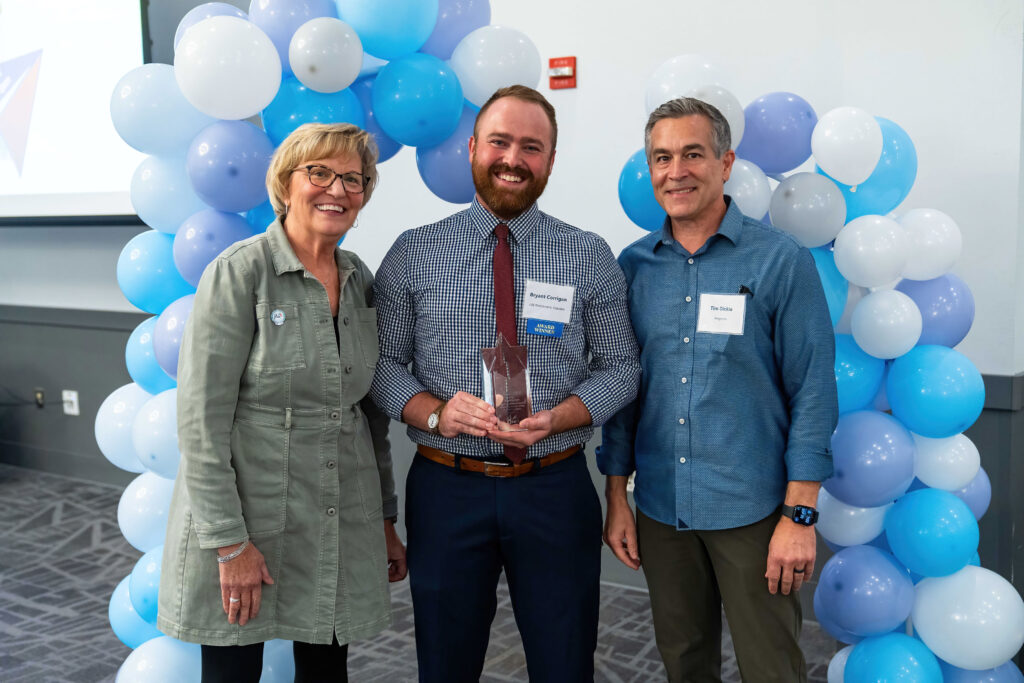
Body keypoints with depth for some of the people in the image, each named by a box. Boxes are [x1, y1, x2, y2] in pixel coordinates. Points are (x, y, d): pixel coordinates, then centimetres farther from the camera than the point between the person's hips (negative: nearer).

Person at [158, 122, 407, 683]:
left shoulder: (360, 280, 6)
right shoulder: (239, 273, -12)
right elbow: (201, 420, -15)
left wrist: (384, 518, 13)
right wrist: (229, 542, -17)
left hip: (342, 526, 5)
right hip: (246, 516, -5)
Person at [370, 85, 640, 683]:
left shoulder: (591, 257, 2)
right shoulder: (414, 253, 1)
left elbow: (621, 367, 3)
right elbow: (382, 360, 3)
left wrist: (555, 418, -15)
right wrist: (434, 411, -17)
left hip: (555, 490, 0)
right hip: (446, 487, 0)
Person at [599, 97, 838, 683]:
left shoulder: (781, 260, -8)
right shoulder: (633, 266, 3)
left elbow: (813, 393, -8)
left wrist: (800, 515, -11)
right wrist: (617, 498, 7)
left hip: (752, 511, -3)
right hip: (660, 509, 4)